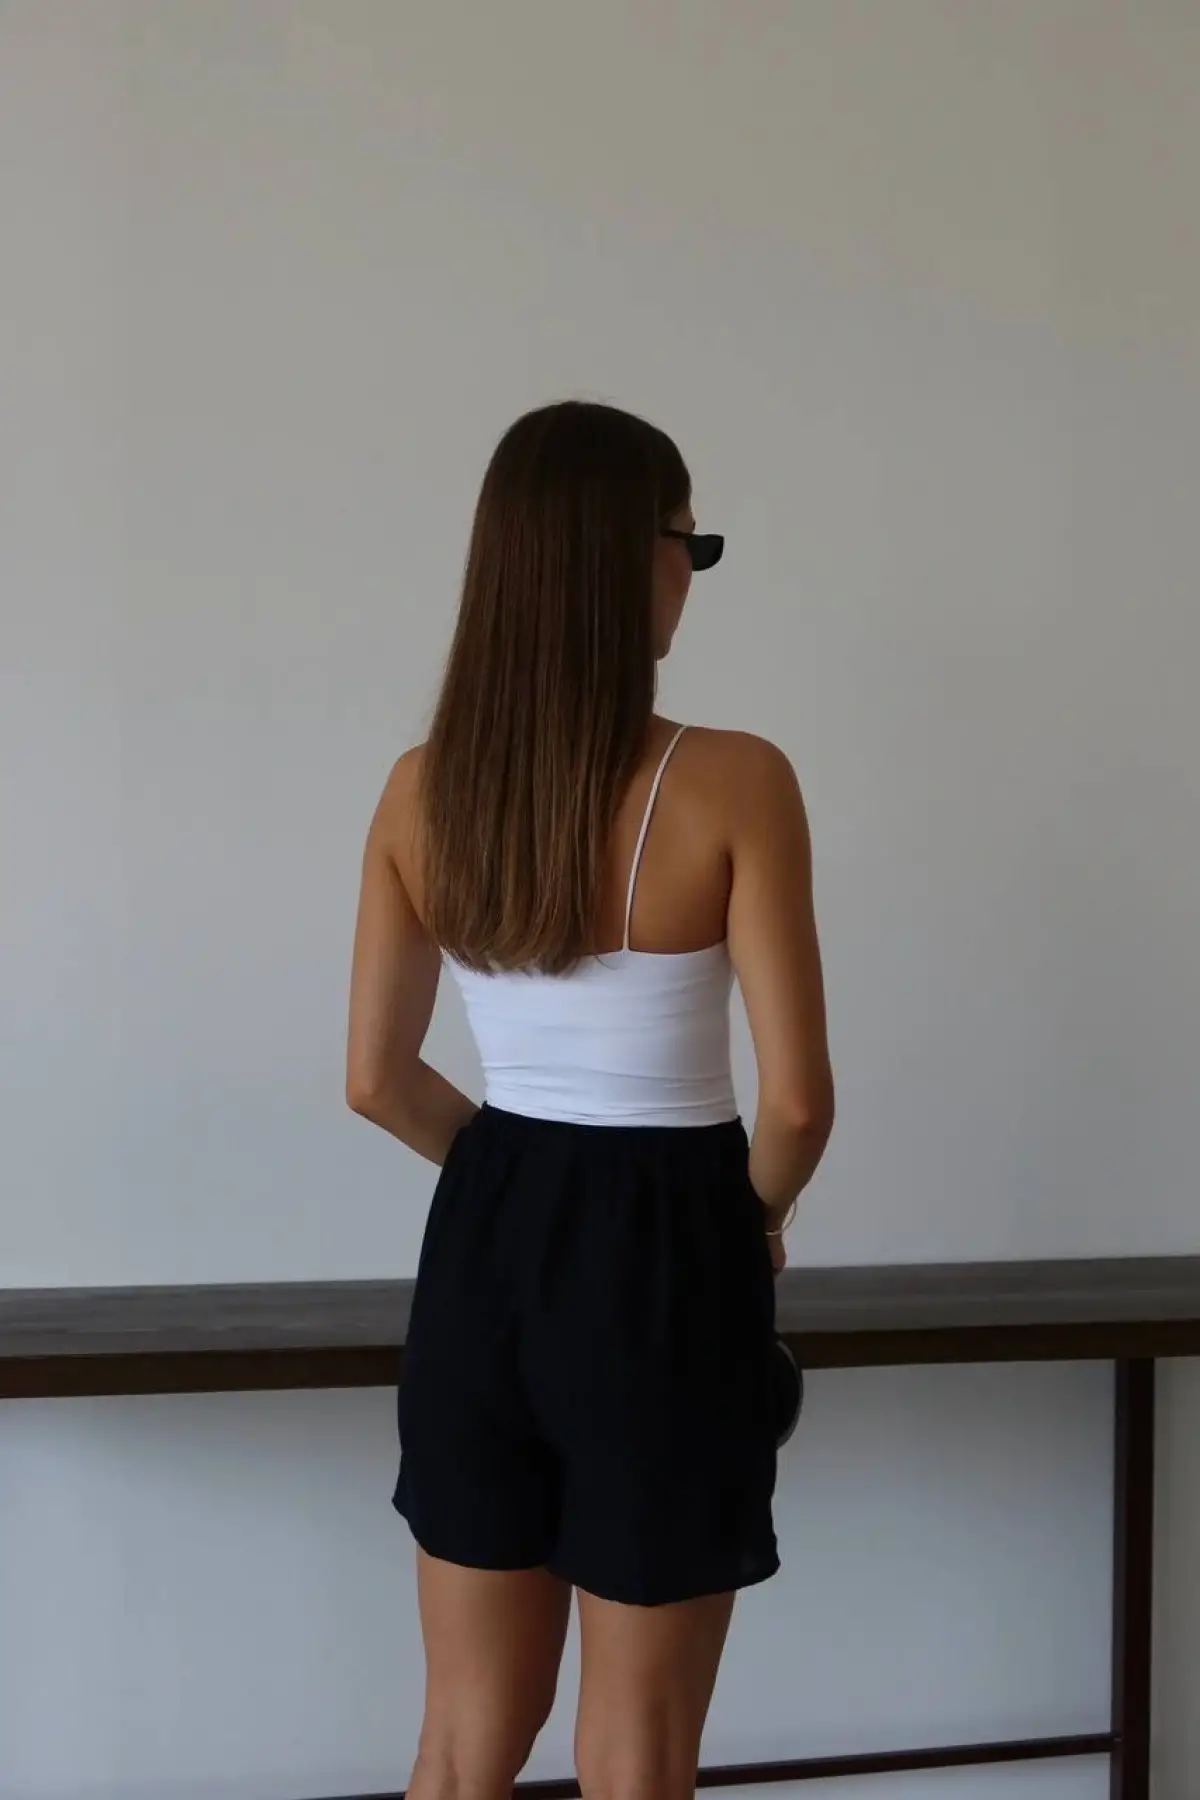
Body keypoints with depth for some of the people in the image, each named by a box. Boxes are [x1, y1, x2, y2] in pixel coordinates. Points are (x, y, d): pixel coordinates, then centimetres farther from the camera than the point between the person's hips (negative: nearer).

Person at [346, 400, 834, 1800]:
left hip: (484, 1247, 5)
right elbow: (796, 1099, -16)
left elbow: (375, 1079, 5)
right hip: (660, 1262, -5)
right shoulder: (732, 784, -16)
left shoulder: (421, 790, -1)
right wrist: (755, 1215, 5)